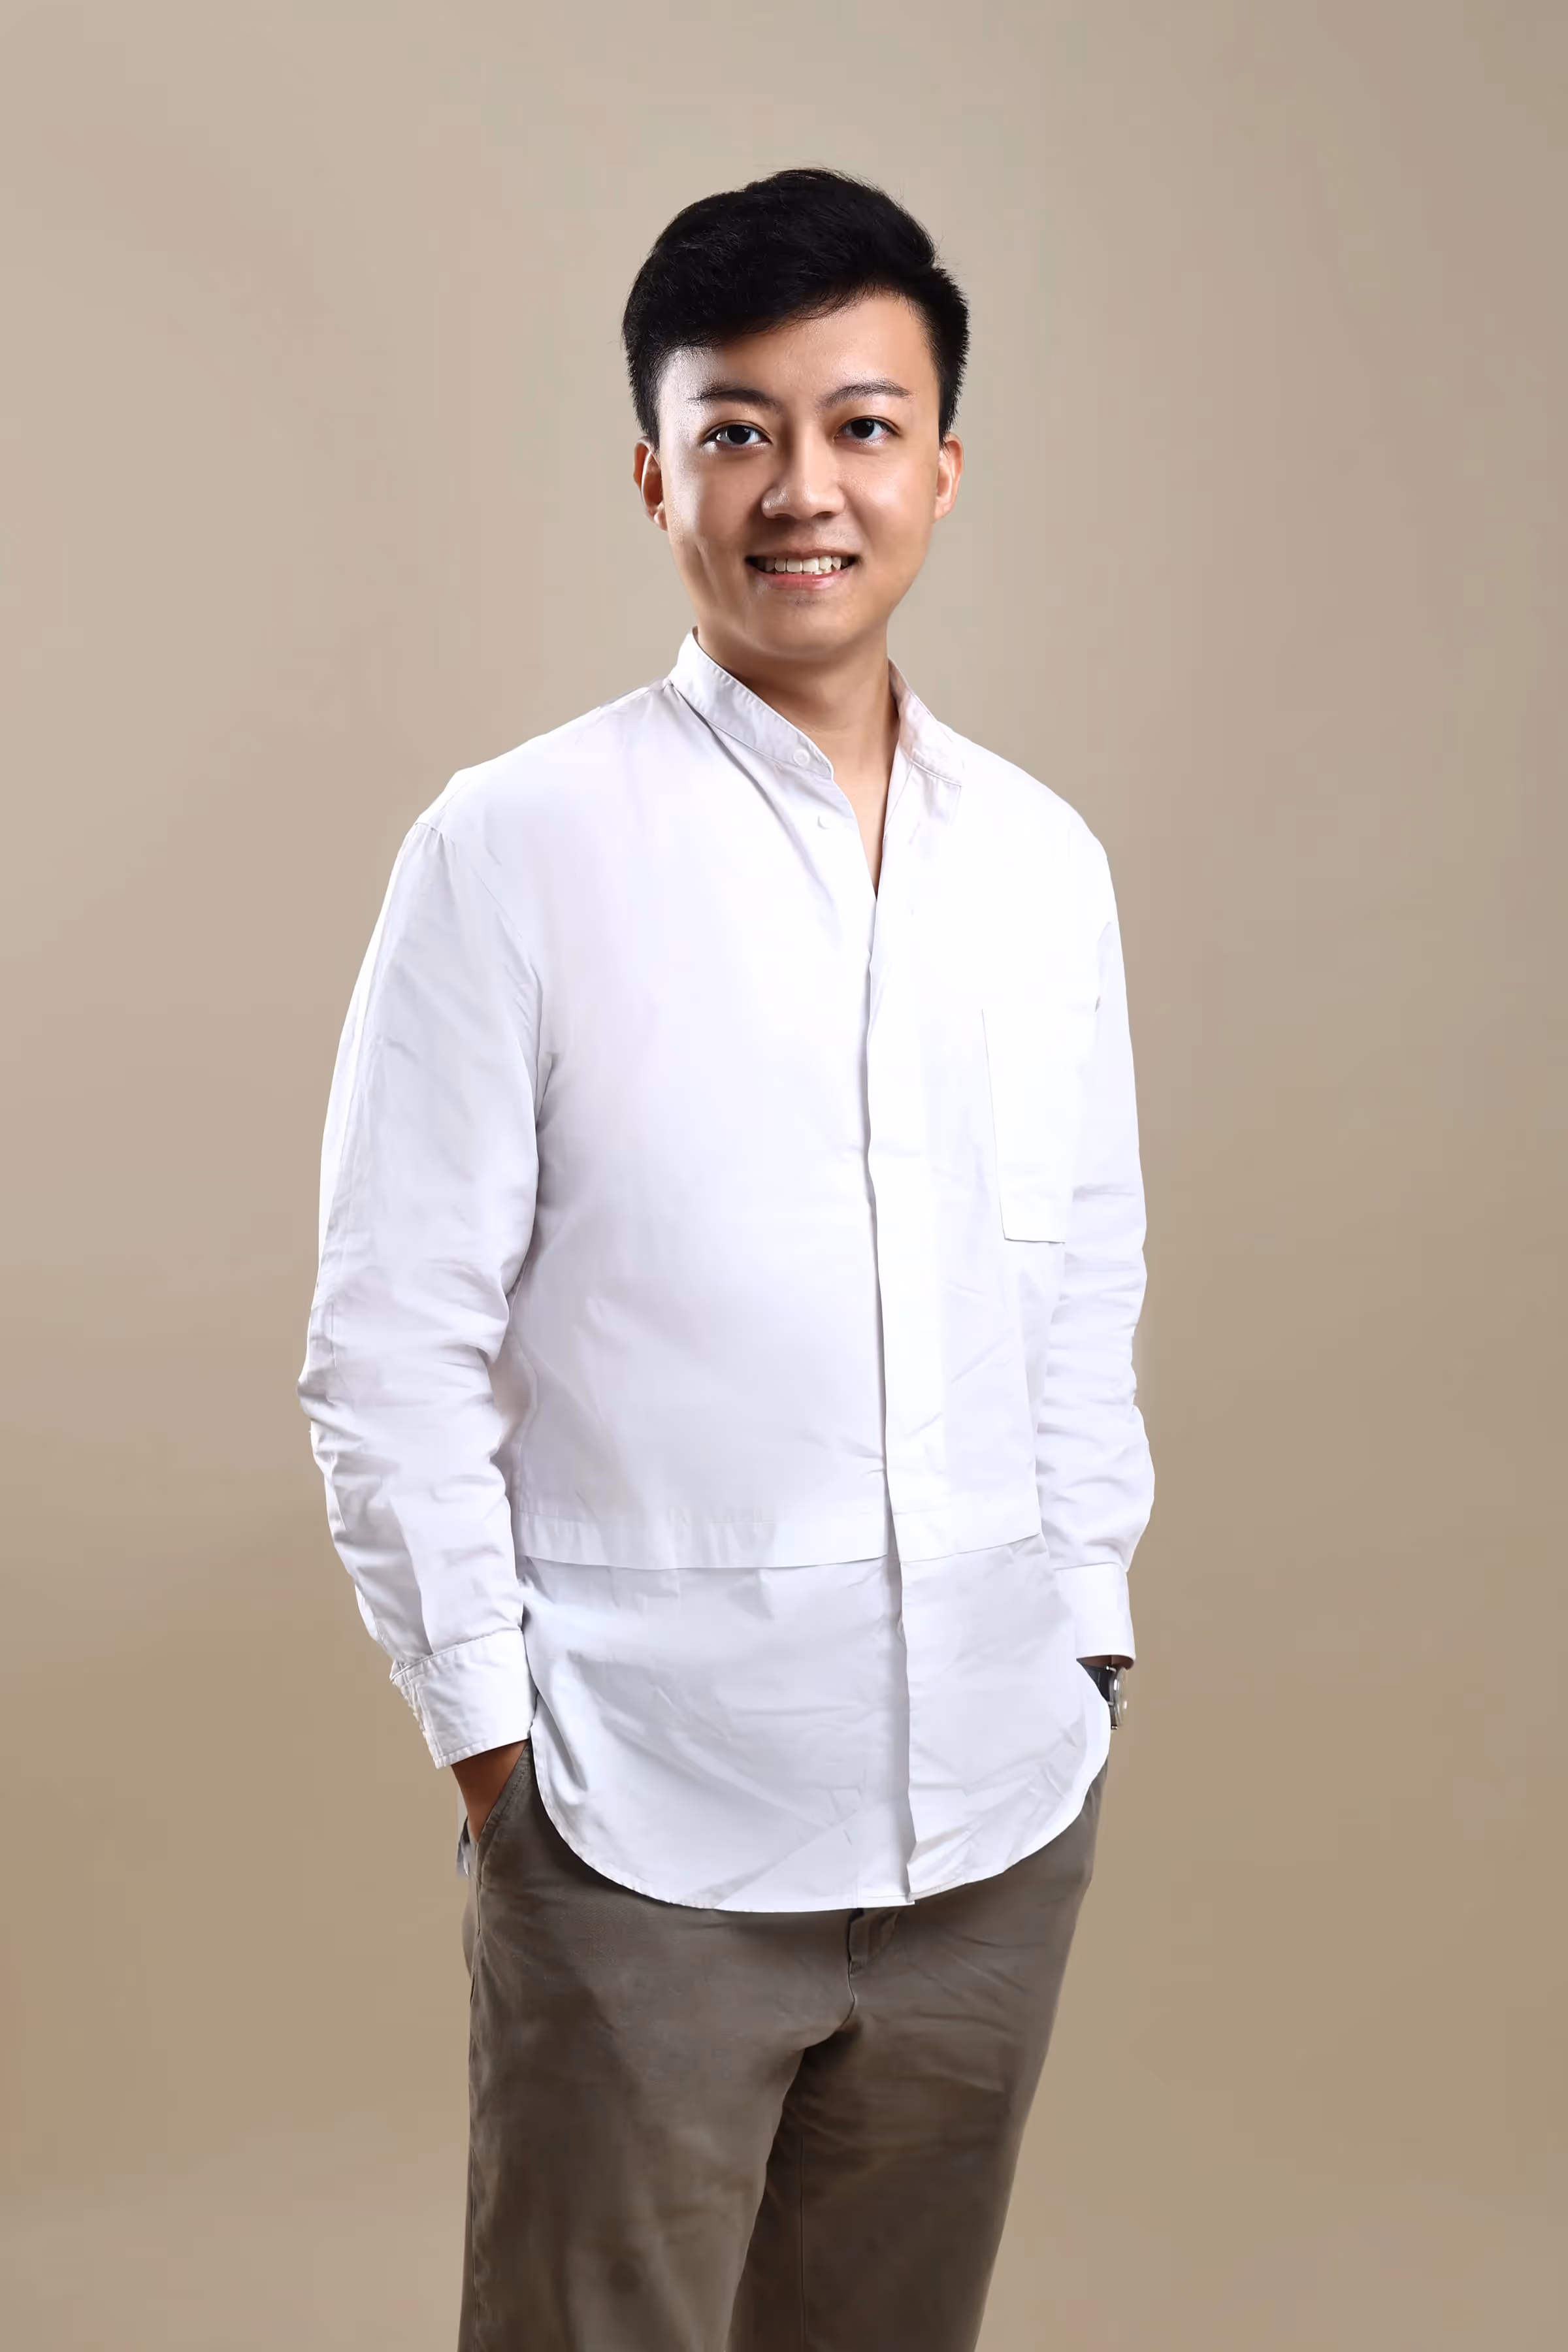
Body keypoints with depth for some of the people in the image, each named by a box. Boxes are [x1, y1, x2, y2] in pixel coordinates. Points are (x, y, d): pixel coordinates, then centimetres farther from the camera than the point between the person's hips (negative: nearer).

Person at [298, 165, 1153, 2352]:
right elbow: (390, 1354, -7)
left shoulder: (1044, 860, 5)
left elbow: (1089, 1296, 12)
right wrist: (488, 1730, -7)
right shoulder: (513, 848, -8)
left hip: (1002, 1817, 4)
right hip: (644, 1834, -4)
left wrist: (1088, 1639, 10)